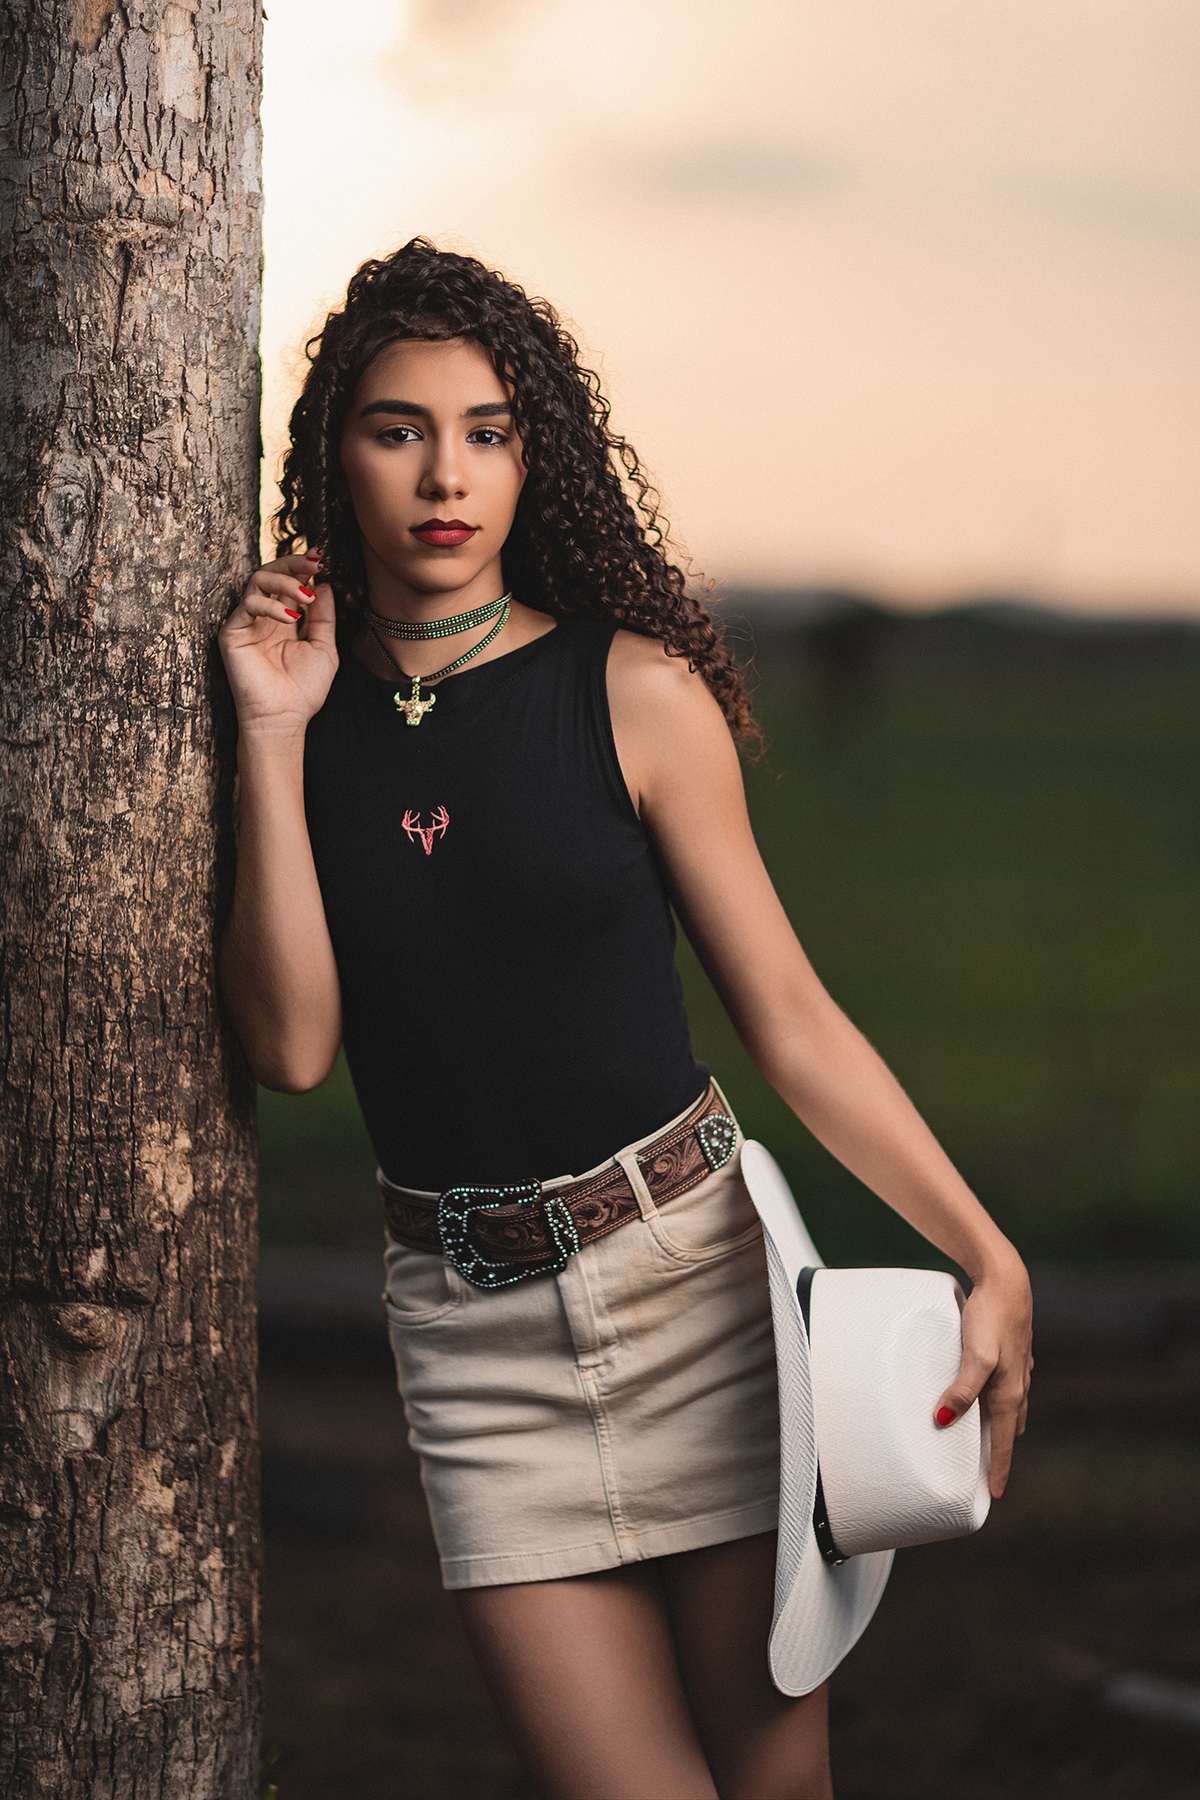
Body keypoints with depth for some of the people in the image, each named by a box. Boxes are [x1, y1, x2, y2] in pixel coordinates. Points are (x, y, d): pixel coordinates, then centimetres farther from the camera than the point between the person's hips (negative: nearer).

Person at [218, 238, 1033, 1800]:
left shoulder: (635, 692, -4)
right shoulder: (300, 707, 3)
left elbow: (791, 1021, -1)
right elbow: (292, 1049, -7)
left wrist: (987, 1255, -7)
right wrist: (276, 738, -10)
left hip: (691, 1266, -1)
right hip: (471, 1328, 1)